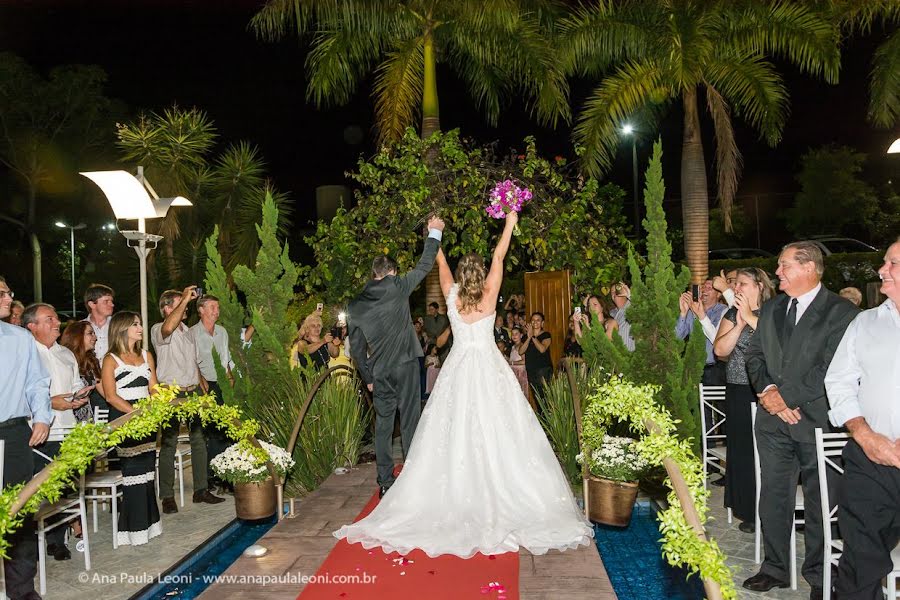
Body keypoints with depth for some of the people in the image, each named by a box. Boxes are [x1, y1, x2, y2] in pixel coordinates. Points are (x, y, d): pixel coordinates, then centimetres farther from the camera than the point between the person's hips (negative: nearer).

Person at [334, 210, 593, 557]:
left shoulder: (452, 295, 0)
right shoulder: (488, 296, -4)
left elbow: (441, 263, 15)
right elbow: (499, 257, 3)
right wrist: (509, 223, 12)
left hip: (458, 369, 2)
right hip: (489, 369, -2)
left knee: (454, 430, 4)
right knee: (493, 430, -1)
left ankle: (456, 492, 10)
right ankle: (495, 489, 2)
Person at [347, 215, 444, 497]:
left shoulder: (355, 305, 7)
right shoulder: (397, 287, -5)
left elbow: (356, 348, 10)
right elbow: (424, 266, 4)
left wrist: (368, 377, 19)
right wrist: (434, 233, 15)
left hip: (379, 372, 3)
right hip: (405, 365, -3)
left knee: (383, 425, 10)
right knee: (410, 422, 3)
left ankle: (385, 482, 14)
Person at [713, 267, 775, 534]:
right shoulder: (732, 314, 10)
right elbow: (720, 350, -1)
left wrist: (750, 317, -17)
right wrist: (739, 324, -11)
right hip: (738, 392, 4)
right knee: (742, 449, 10)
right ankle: (748, 511, 23)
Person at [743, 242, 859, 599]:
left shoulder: (841, 312, -6)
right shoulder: (771, 309, 14)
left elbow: (832, 369, -14)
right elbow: (754, 354, 12)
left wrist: (787, 396, -14)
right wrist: (767, 390, -5)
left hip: (816, 420, -5)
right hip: (773, 419, 5)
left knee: (819, 502, 6)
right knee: (773, 496, 12)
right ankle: (775, 567, 27)